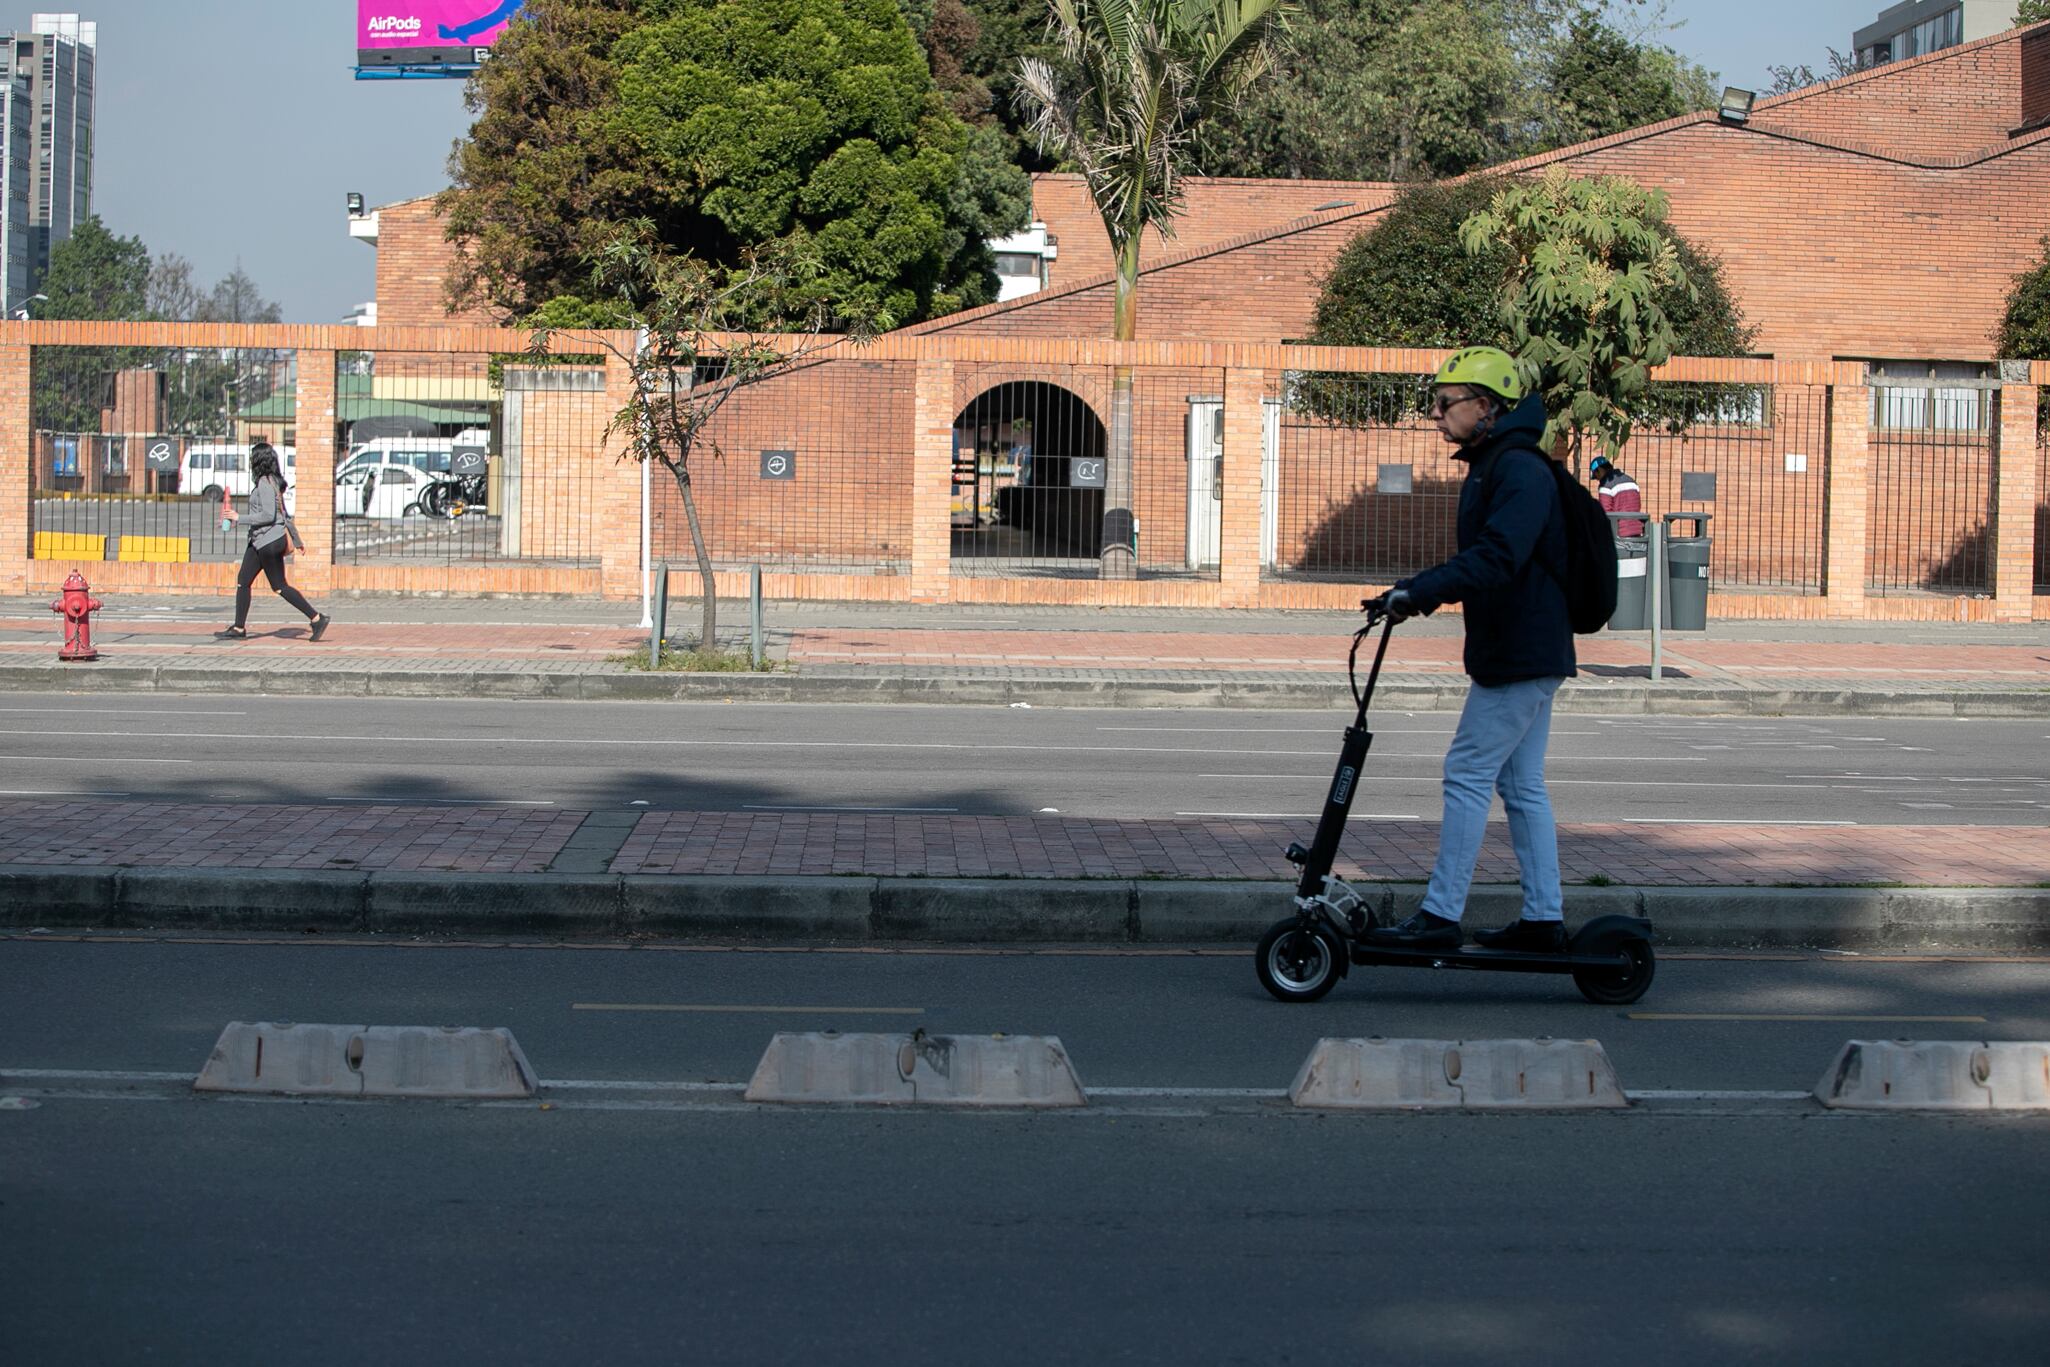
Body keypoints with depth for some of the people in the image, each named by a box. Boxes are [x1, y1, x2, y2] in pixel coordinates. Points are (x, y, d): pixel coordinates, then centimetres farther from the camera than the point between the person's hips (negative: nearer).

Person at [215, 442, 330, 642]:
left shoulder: (265, 483, -17)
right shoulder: (271, 481, 12)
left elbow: (269, 515, -22)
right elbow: (284, 513, 18)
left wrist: (239, 518, -17)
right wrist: (296, 539, 22)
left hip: (270, 541, -10)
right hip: (259, 541, 10)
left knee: (279, 586, -3)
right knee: (243, 581, 9)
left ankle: (316, 619, 0)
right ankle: (239, 628, 12)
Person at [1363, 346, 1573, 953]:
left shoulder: (1519, 470, -17)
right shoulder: (1491, 466, 16)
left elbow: (1497, 559, -30)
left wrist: (1420, 591, -34)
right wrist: (1415, 591, 14)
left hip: (1520, 655, -11)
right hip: (1527, 652, 11)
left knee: (1468, 774, -9)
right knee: (1522, 784, 12)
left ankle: (1440, 915, -7)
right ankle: (1544, 918, 16)